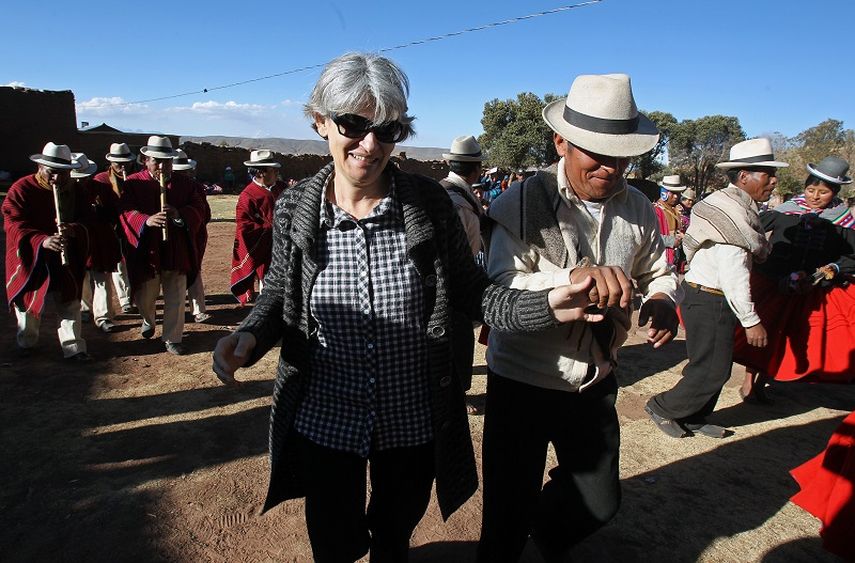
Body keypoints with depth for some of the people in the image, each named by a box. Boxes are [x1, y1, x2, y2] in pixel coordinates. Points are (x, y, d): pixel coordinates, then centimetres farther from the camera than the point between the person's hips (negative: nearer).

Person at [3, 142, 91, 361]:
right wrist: (42, 240, -36)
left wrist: (74, 229, -27)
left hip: (66, 260, 2)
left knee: (70, 303, 5)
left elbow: (85, 220, -2)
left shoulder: (74, 192, 0)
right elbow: (14, 224, -18)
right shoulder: (21, 189, -12)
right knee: (29, 302, 13)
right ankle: (26, 342, 37)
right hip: (31, 259, -2)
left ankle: (73, 347, 13)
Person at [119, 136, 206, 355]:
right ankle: (148, 321, 46)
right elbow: (126, 212, -12)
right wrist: (147, 220, -32)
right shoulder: (133, 183, -1)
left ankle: (172, 339, 20)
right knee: (144, 298, 13)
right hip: (147, 252, -1)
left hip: (178, 253, 1)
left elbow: (198, 209, -3)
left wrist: (180, 214, -23)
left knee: (176, 299, 5)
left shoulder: (184, 183, 6)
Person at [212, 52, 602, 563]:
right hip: (323, 422, 1)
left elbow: (471, 292, -7)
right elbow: (278, 294, 2)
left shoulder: (430, 204, -12)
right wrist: (250, 336, -18)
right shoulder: (294, 209, -9)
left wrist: (544, 306, -22)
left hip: (414, 424, 0)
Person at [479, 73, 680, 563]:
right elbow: (500, 289, -26)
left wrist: (662, 299, -11)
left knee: (600, 502, 22)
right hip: (522, 381, -4)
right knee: (508, 509, 10)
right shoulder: (522, 205, -17)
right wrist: (573, 277, -43)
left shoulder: (638, 209, -1)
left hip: (596, 382, 5)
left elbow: (657, 271, 12)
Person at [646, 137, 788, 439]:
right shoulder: (735, 212, -19)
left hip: (707, 298, 10)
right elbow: (733, 275, -22)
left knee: (715, 367, 17)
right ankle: (662, 407, 15)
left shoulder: (727, 203, 12)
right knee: (712, 371, -1)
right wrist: (751, 320, -19)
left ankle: (693, 418, 29)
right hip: (710, 302, -10)